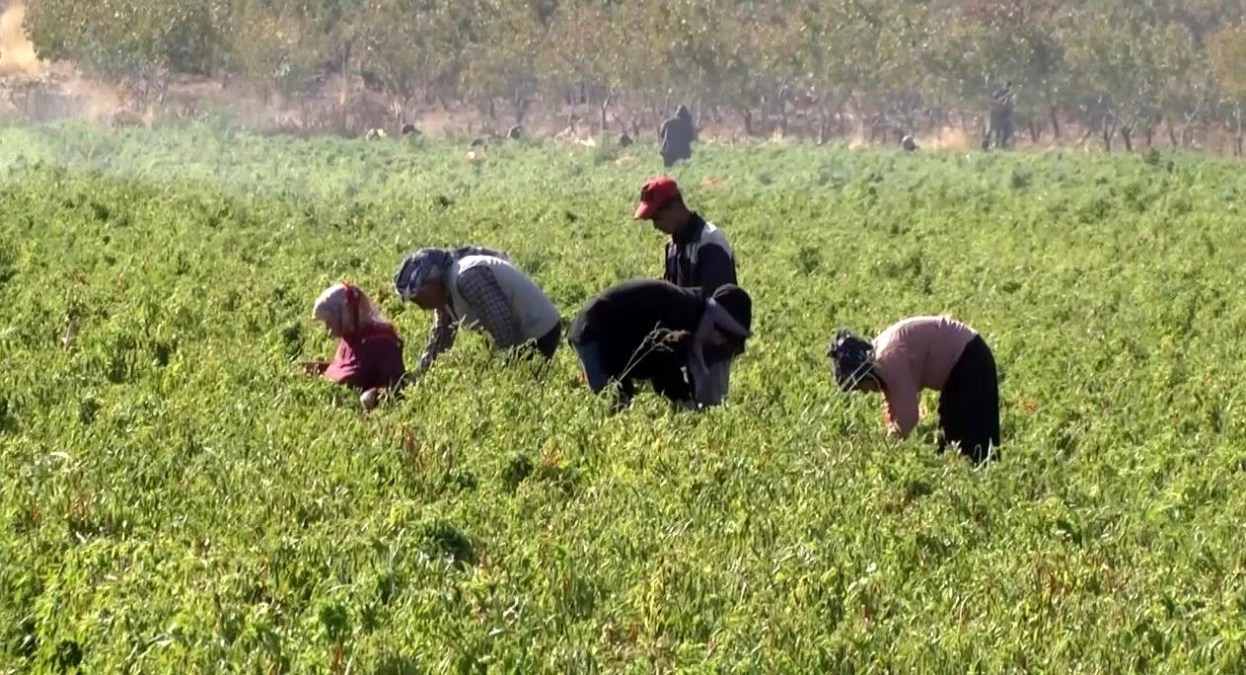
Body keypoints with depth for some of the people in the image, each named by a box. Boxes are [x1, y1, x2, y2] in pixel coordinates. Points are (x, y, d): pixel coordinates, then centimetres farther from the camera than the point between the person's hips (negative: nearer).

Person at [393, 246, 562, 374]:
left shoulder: (467, 277, -27)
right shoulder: (446, 293, 6)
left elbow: (501, 322, -29)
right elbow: (440, 338, 16)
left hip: (538, 335, -10)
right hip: (522, 336, 10)